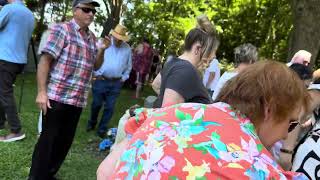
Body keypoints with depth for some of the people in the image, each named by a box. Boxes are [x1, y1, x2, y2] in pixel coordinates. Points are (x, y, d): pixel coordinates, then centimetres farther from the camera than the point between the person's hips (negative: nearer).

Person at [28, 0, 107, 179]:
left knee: (66, 140, 13)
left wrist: (102, 50, -1)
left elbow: (96, 66, 18)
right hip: (57, 97, -6)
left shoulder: (92, 37, 14)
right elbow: (45, 60, -11)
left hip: (78, 100, 7)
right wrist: (41, 92, -16)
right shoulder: (62, 29, -6)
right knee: (48, 139, 3)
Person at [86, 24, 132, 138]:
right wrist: (96, 74, -5)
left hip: (116, 83, 2)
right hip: (101, 80, -2)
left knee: (109, 107, 7)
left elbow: (128, 66, 14)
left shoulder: (127, 48, 5)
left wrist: (124, 78, 6)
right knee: (96, 104, 12)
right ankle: (92, 123, 36)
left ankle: (102, 128, 22)